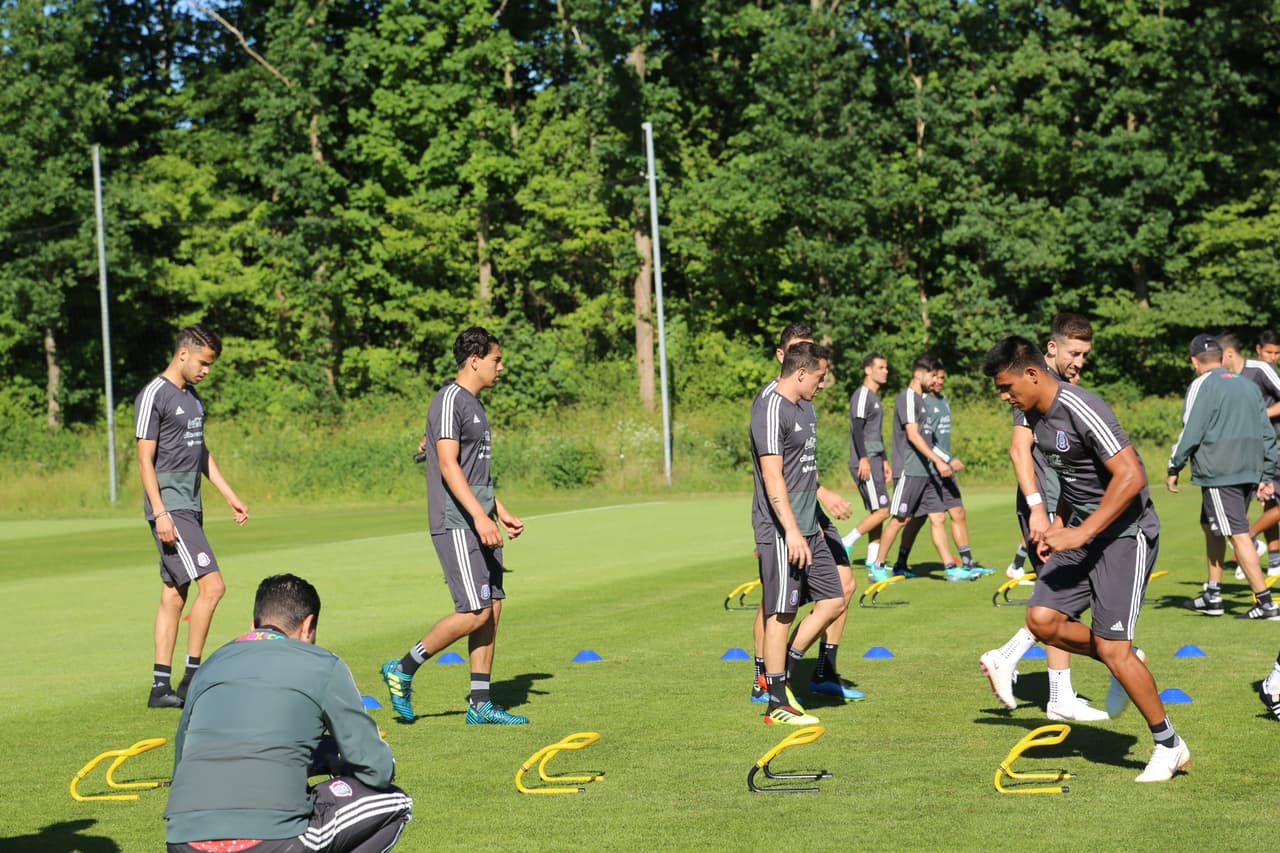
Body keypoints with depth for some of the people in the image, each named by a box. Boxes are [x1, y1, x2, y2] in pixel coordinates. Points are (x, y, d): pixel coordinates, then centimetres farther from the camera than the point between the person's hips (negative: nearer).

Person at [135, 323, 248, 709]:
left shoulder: (192, 397, 17)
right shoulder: (154, 396, -10)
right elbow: (145, 459, -13)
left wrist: (230, 496, 23)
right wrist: (160, 513, -19)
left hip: (190, 508, 9)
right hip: (170, 509, -9)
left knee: (174, 596, 9)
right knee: (212, 586, -15)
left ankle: (161, 686, 12)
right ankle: (191, 678, -7)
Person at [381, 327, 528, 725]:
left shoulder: (473, 404, 18)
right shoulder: (449, 401, -12)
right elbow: (448, 465, -21)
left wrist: (502, 513, 26)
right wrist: (480, 516, -27)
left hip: (479, 524, 10)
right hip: (456, 524, -10)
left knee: (492, 608, 6)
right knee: (475, 612, -12)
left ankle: (480, 704, 9)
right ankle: (402, 670, 2)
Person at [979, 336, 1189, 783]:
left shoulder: (1082, 411, -23)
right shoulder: (1035, 413, 6)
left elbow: (1131, 476, -26)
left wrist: (1081, 534, -25)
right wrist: (1058, 525, 11)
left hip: (1125, 532, -9)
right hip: (1082, 531, 9)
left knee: (1112, 648, -10)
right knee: (1042, 619, -5)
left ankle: (1169, 746, 7)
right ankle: (1126, 664, 17)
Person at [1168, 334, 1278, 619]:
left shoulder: (1202, 385, -5)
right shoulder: (1248, 385, 16)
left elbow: (1190, 432, -10)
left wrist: (1174, 469, 1)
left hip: (1218, 473, -8)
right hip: (1249, 472, 8)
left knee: (1238, 534, -8)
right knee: (1210, 526, 19)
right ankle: (1212, 596, 22)